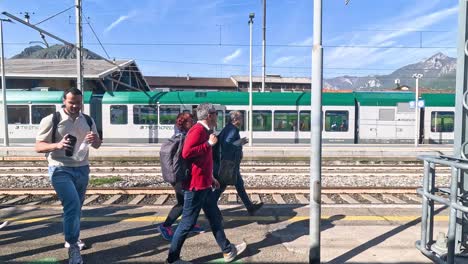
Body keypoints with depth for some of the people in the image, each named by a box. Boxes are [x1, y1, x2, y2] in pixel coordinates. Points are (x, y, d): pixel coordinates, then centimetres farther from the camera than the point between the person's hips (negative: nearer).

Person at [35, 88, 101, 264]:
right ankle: (73, 248, -4)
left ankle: (71, 238, 38)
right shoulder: (51, 120, -8)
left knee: (76, 206, 17)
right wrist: (57, 145, -28)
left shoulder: (88, 120, 6)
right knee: (72, 204, -17)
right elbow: (38, 146, -8)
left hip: (82, 169, 5)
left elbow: (97, 145, 9)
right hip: (61, 170, -5)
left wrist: (94, 140, -17)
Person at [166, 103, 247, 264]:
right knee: (188, 223, 1)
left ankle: (228, 251, 30)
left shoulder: (204, 131, 15)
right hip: (195, 186, -10)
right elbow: (186, 153, -30)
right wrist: (209, 144, -22)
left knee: (215, 218, 17)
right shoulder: (198, 130, -17)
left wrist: (210, 178, 23)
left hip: (204, 185, 10)